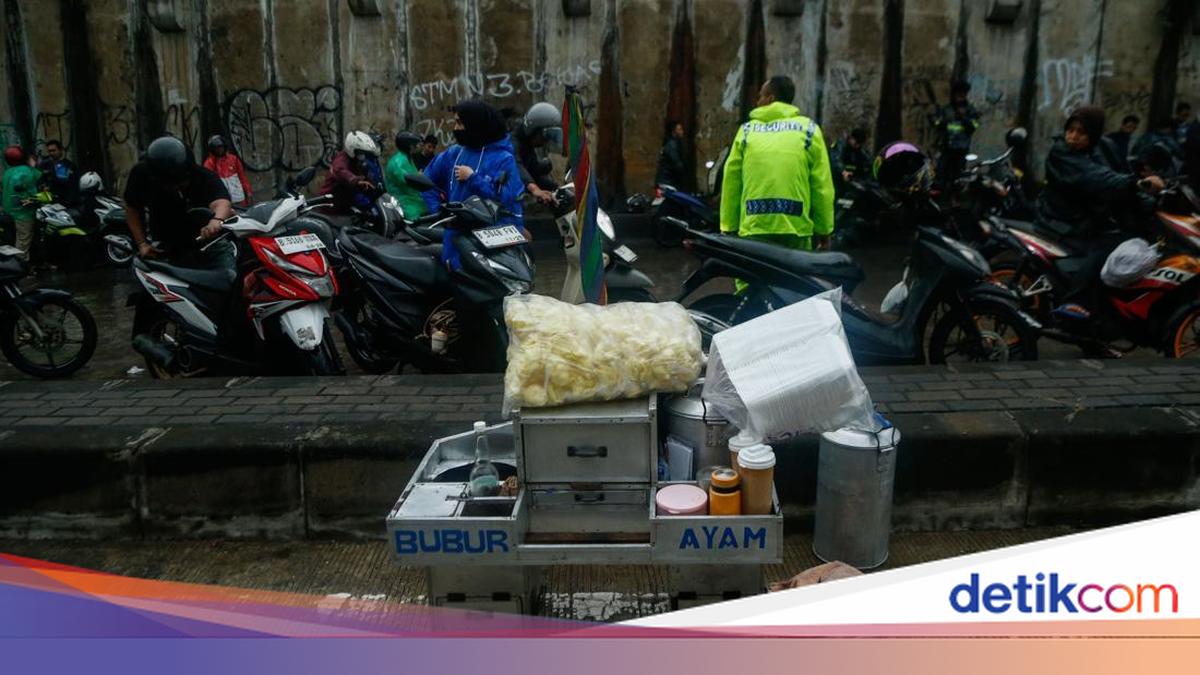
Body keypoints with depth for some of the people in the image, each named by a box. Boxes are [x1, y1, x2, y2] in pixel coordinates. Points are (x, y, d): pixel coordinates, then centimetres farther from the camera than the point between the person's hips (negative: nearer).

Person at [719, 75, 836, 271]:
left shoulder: (747, 130, 8)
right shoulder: (809, 129, 5)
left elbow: (731, 183, 8)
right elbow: (822, 186, 2)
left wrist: (728, 227, 13)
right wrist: (824, 229, 8)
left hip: (753, 227, 1)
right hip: (795, 227, 0)